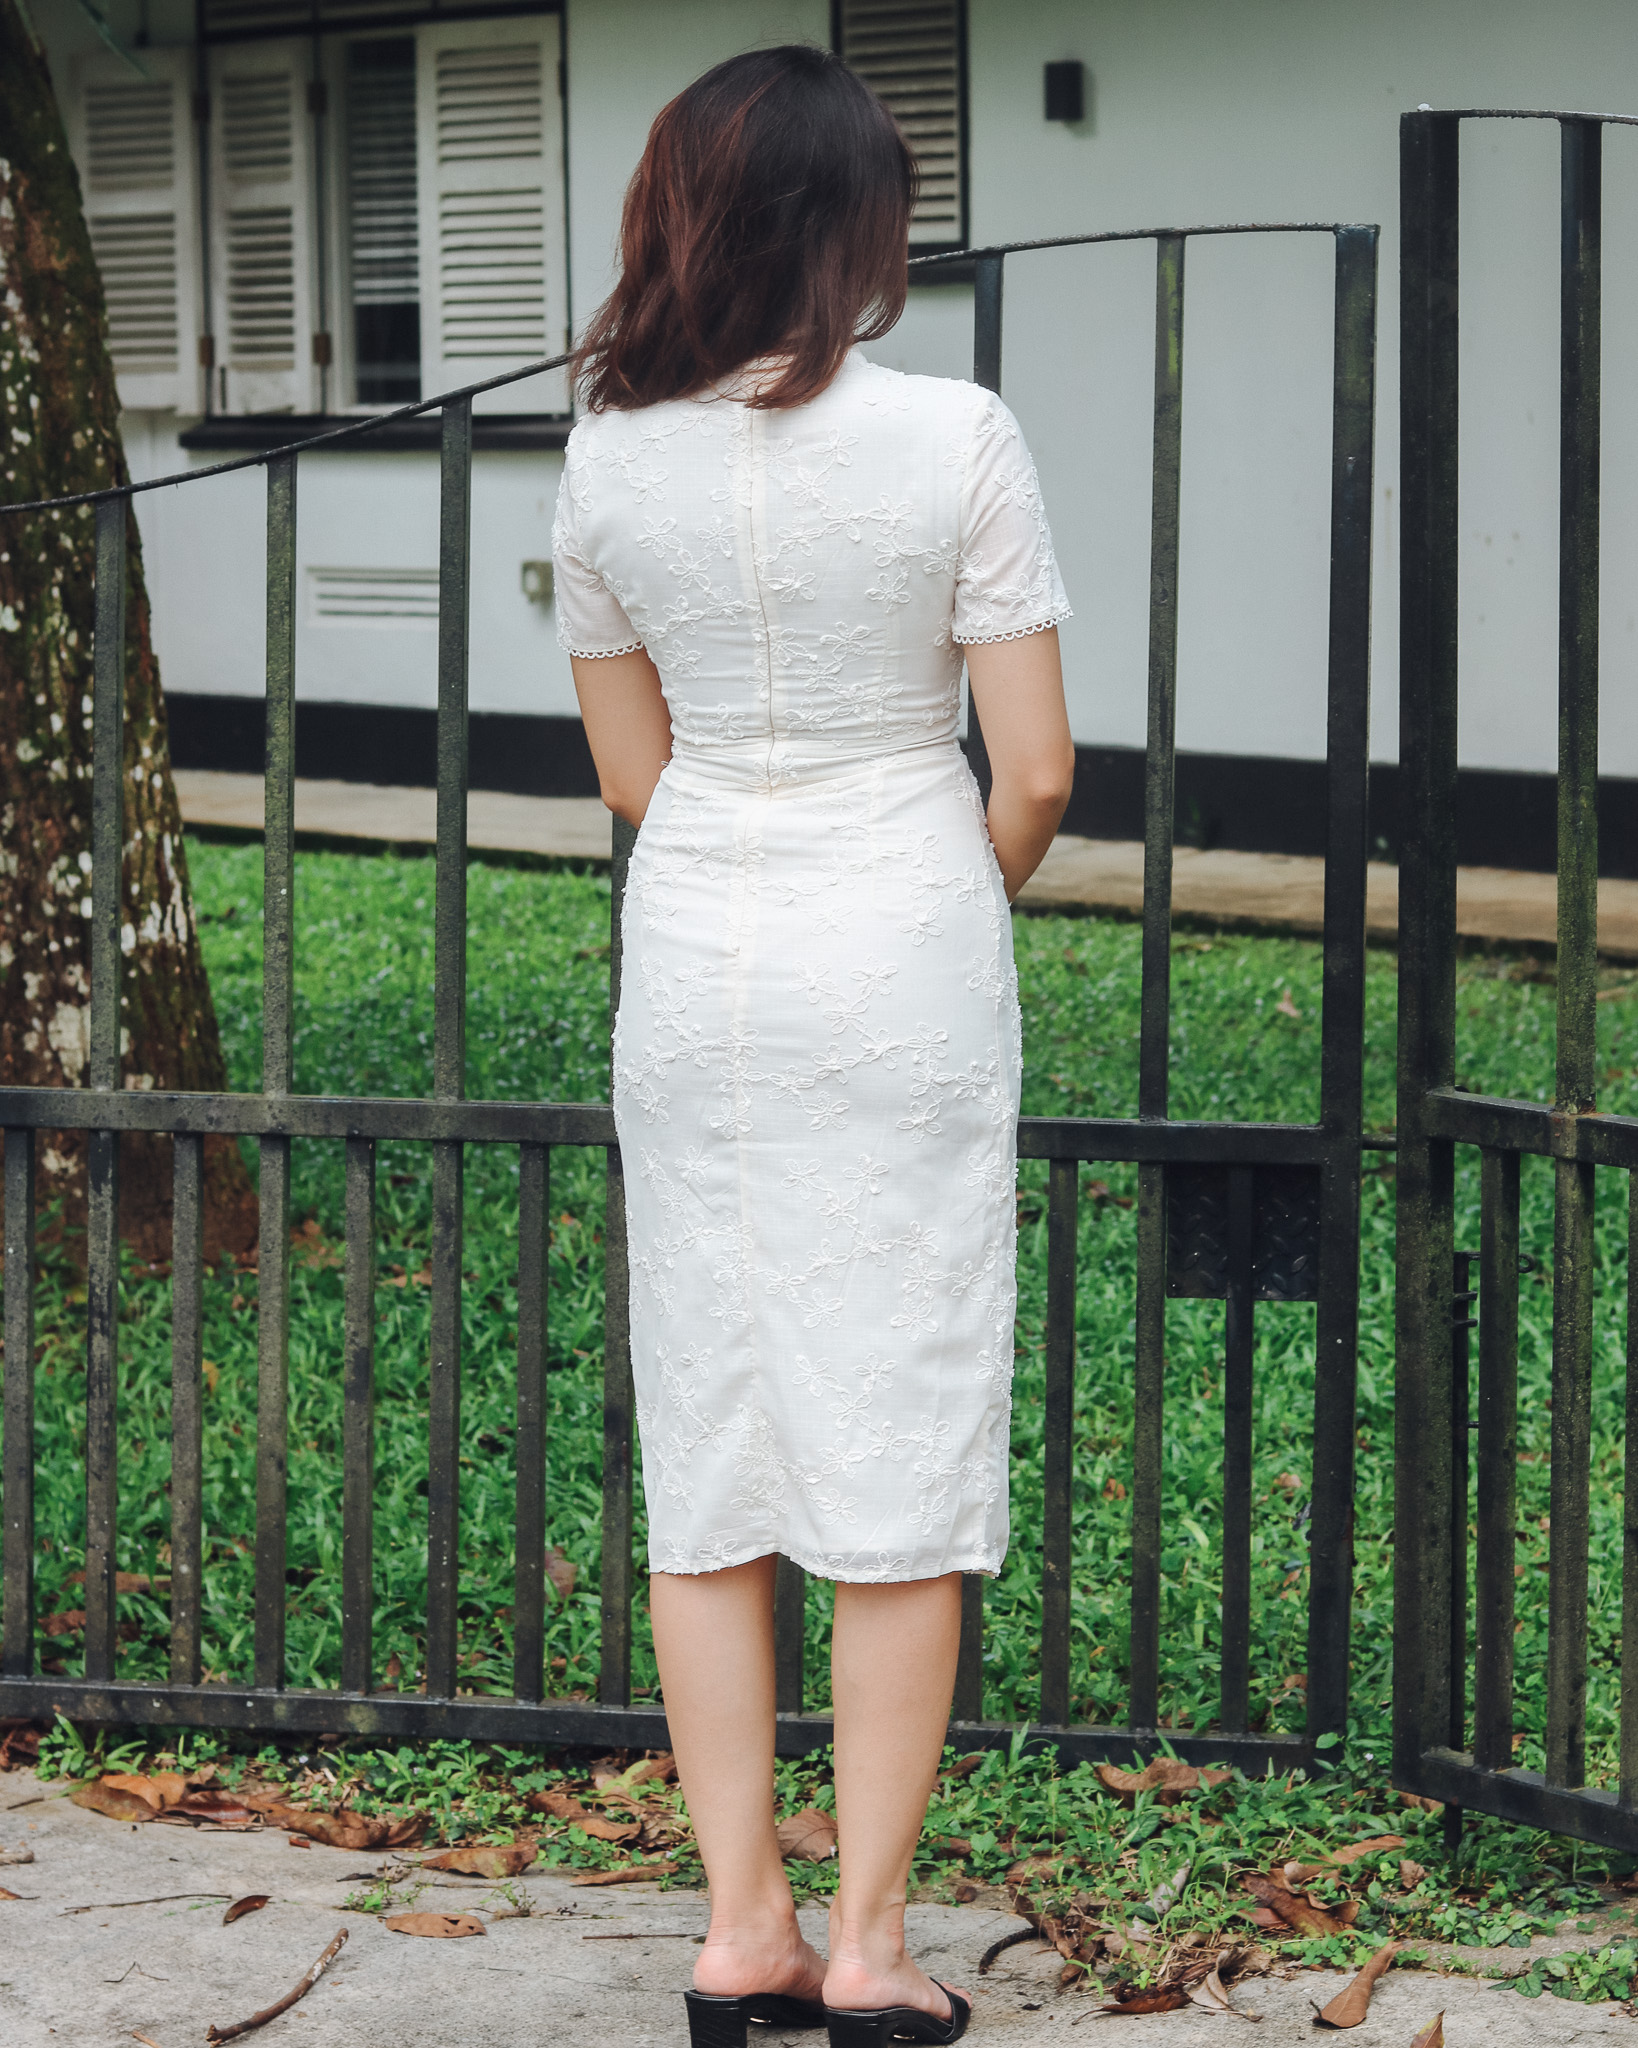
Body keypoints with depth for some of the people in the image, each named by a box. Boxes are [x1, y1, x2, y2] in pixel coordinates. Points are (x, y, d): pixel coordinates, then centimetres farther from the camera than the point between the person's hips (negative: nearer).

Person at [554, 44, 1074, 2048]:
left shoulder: (607, 461, -2)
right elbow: (1037, 770, -8)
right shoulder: (952, 440, -12)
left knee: (704, 1451, 9)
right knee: (901, 1454, 3)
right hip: (903, 964, -3)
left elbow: (631, 768, 7)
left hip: (695, 966, 3)